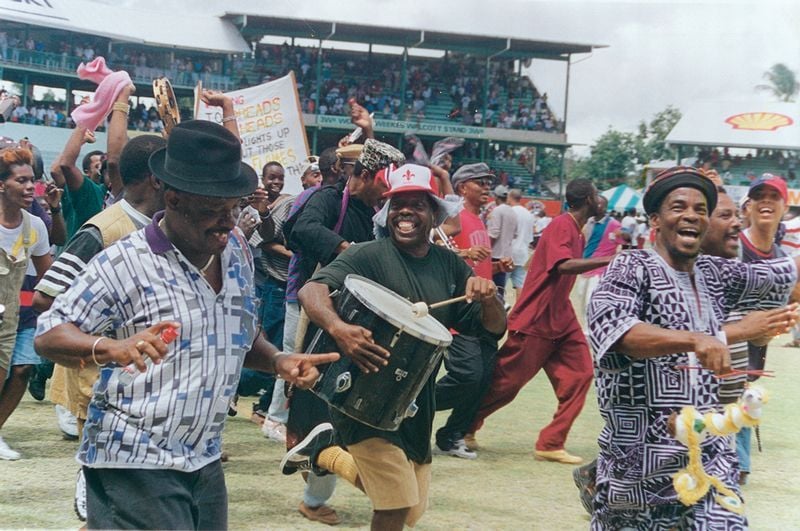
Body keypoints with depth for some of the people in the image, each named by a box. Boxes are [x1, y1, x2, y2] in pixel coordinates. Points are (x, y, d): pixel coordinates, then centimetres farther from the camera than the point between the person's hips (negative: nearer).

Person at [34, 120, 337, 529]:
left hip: (204, 461, 7)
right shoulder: (124, 263, -12)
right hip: (136, 464, -6)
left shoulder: (238, 252, 7)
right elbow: (48, 336, -13)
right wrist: (110, 347, -32)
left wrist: (277, 360, -1)